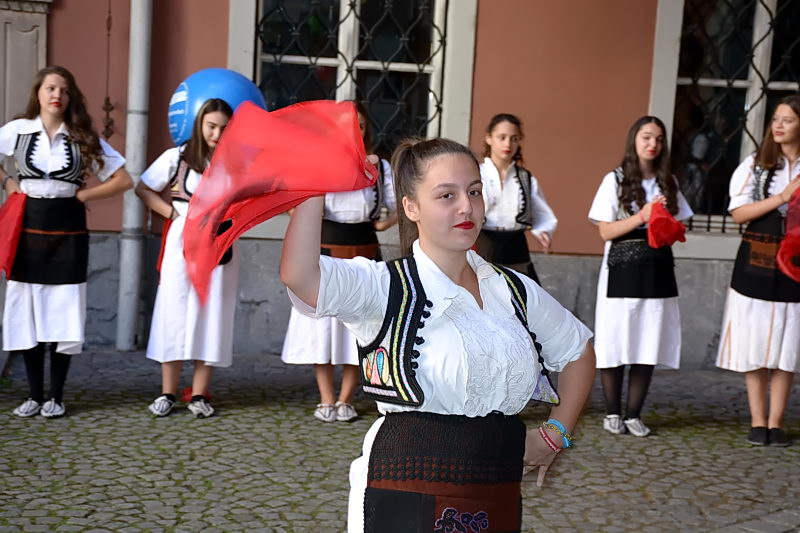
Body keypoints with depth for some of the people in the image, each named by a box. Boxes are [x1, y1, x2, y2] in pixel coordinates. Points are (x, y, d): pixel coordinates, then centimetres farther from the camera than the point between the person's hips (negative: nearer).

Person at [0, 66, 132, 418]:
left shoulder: (84, 137, 1)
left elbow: (123, 180, -1)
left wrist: (81, 195, -5)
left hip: (68, 232, -1)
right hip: (29, 229, 1)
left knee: (64, 314, 0)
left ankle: (56, 397, 10)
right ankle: (34, 395, 13)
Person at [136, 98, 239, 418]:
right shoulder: (177, 157, -1)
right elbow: (143, 189, 6)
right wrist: (170, 212, -3)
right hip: (183, 242, -1)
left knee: (211, 317, 2)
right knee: (175, 313, 1)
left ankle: (200, 395, 9)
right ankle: (167, 393, 9)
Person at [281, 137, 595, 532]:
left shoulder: (516, 291, 7)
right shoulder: (385, 287, -10)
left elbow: (577, 351, 22)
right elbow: (298, 275, -29)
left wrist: (556, 433, 13)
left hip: (498, 499, 5)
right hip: (406, 496, -5)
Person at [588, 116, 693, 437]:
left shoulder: (668, 182, 12)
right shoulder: (615, 180, 0)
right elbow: (605, 231, -5)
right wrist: (642, 216, -15)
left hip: (657, 270, 4)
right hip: (622, 270, -4)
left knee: (648, 344, 3)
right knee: (615, 344, -1)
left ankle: (633, 414, 13)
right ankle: (612, 413, 13)